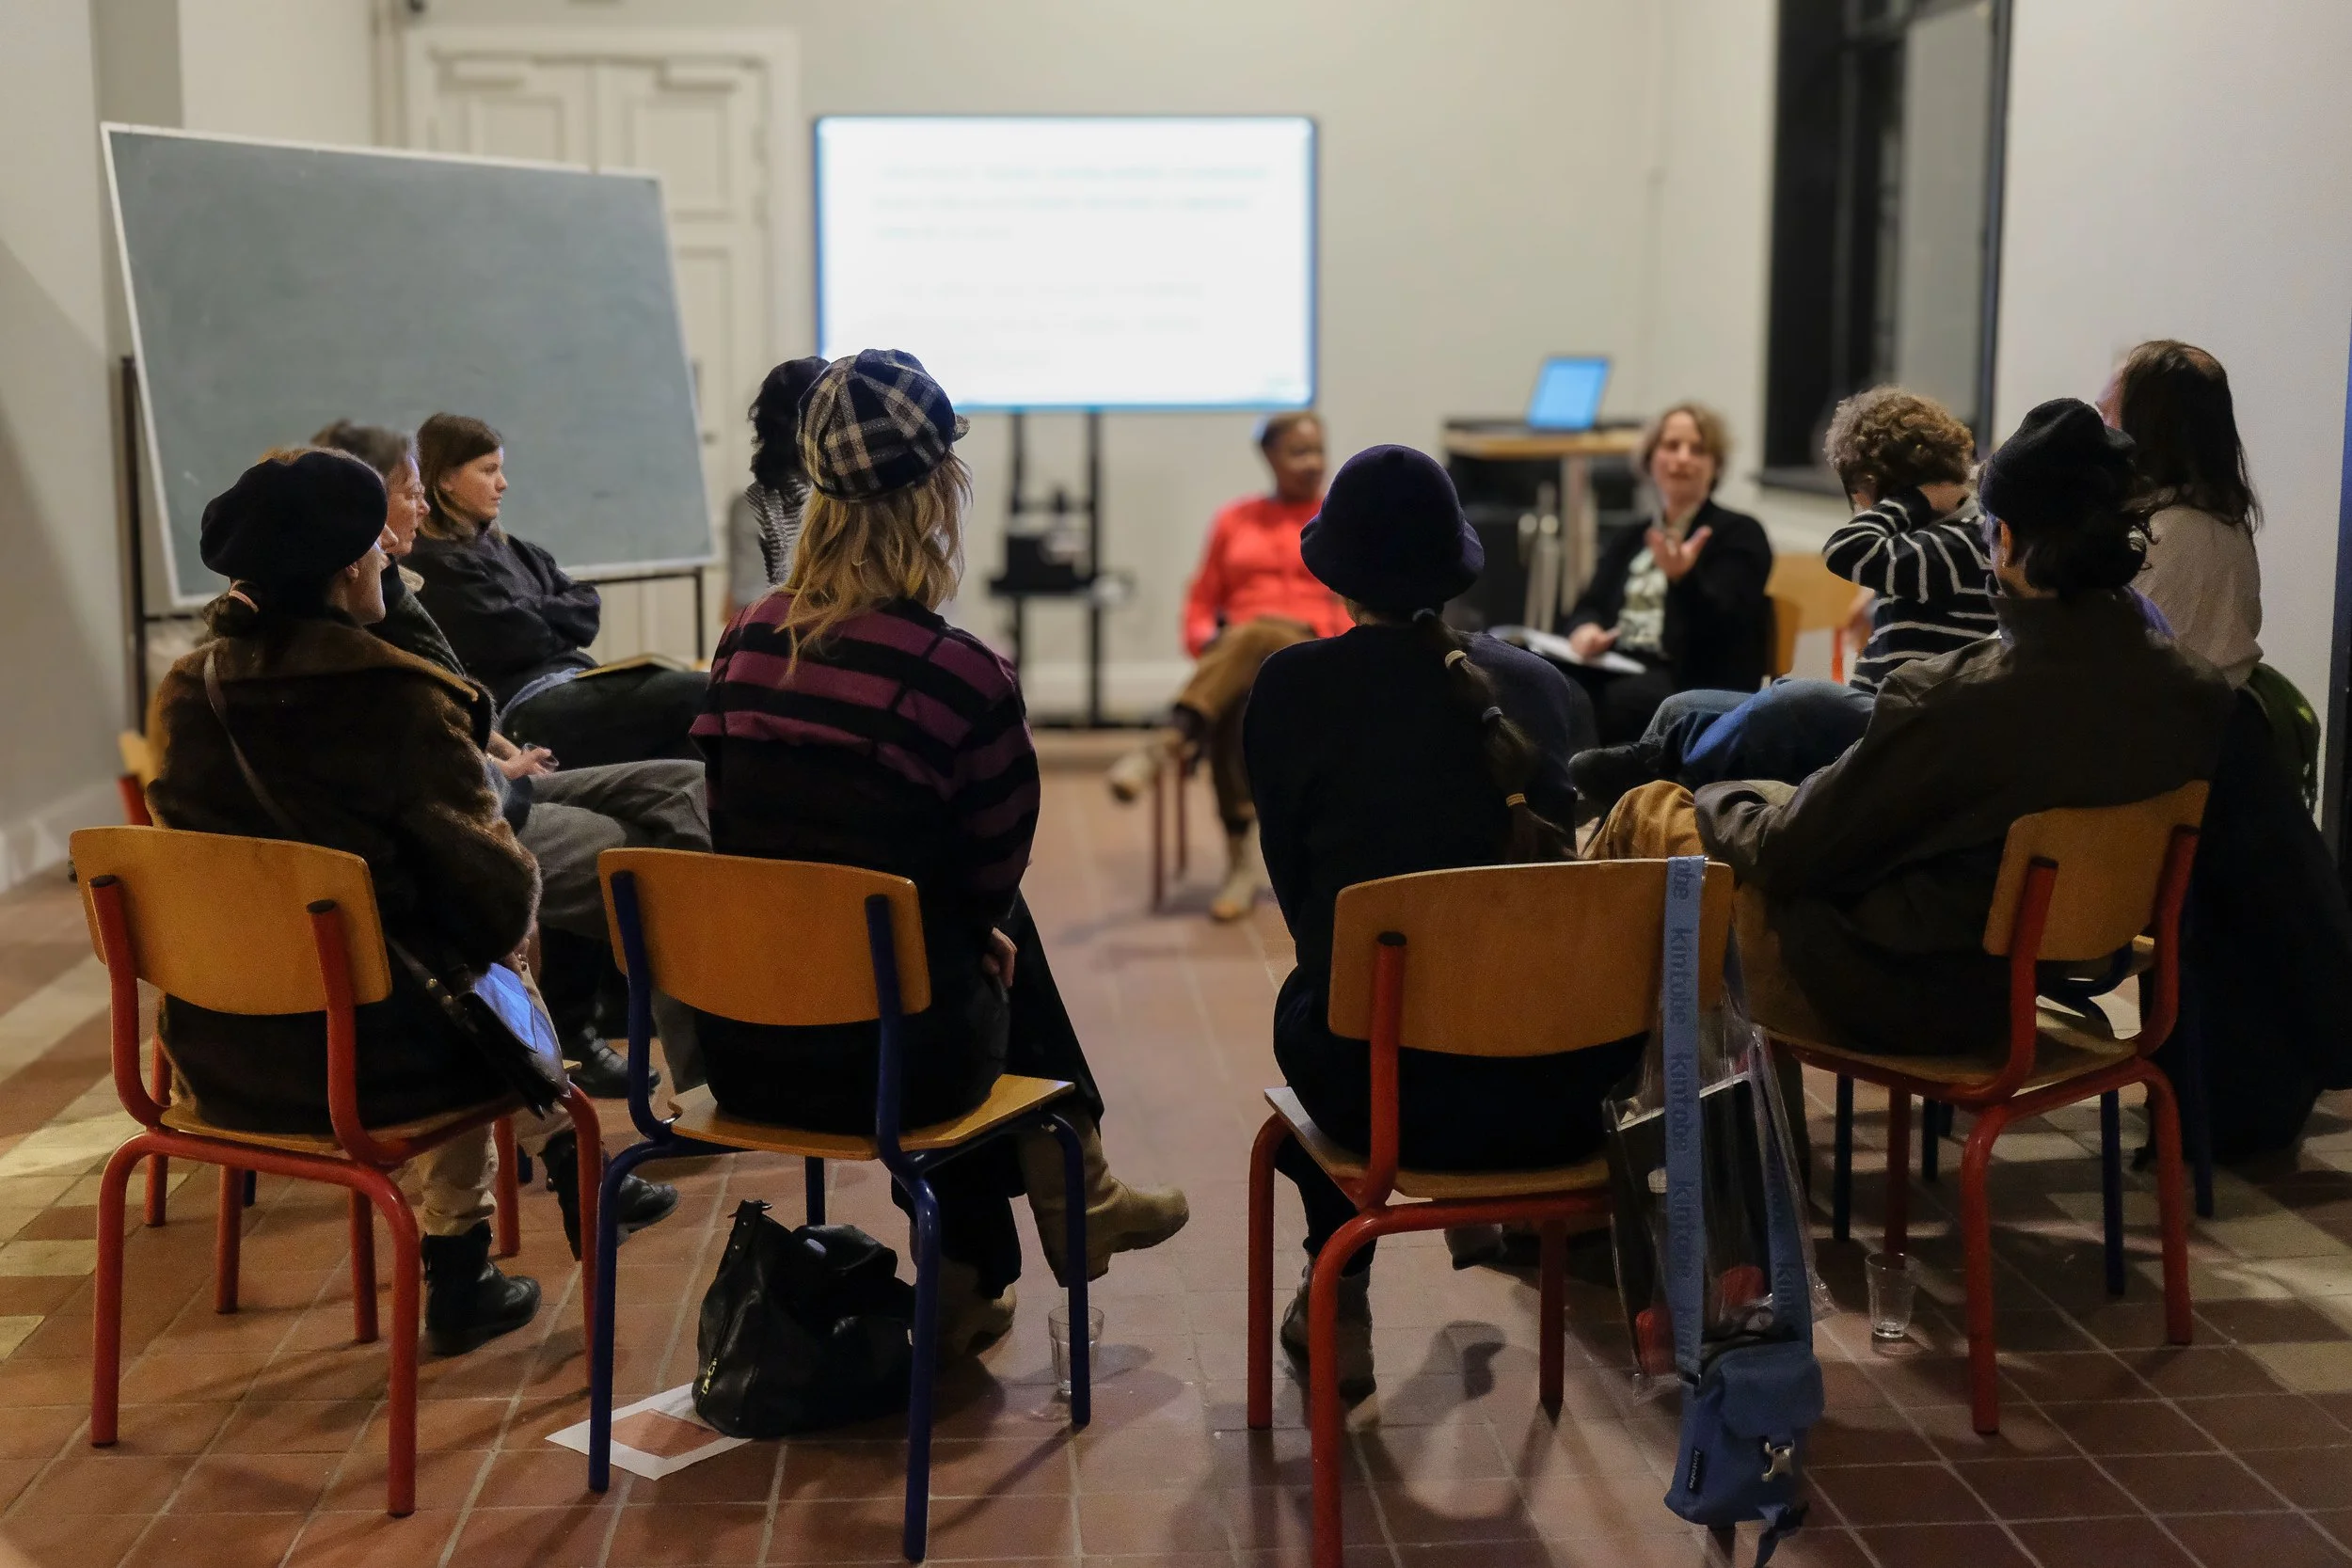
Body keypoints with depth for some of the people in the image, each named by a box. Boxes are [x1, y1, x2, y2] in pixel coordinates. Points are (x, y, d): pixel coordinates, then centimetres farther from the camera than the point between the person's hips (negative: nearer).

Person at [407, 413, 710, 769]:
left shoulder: (508, 549, 22)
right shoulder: (435, 564, -5)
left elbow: (589, 606, 15)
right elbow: (520, 638, -12)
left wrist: (536, 611, -3)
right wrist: (559, 613, 7)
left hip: (577, 678, 9)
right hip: (527, 710, -9)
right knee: (696, 696, -24)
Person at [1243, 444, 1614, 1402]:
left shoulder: (1293, 687, -4)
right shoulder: (1541, 686, 4)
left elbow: (1294, 883, 5)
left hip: (1379, 1088, -2)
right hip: (1554, 1084, 2)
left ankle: (1339, 1306, 40)